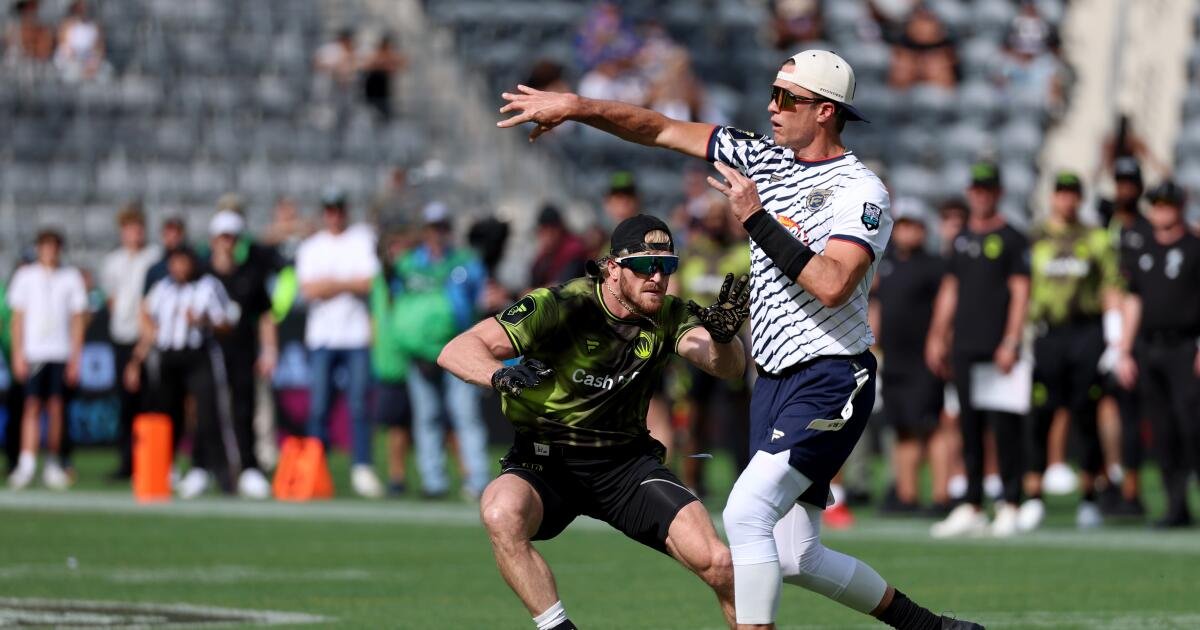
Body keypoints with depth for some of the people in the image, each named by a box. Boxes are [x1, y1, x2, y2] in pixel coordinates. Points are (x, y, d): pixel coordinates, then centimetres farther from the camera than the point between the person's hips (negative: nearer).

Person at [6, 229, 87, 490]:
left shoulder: (71, 278, 6)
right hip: (33, 351, -1)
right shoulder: (25, 276, 6)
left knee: (56, 407, 2)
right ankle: (27, 463, -14)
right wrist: (18, 355, -1)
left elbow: (78, 319, 7)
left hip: (61, 352, 1)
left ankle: (53, 462, 10)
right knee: (32, 405, -8)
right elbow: (18, 317, 7)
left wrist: (75, 358, 2)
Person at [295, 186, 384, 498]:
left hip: (356, 335, -1)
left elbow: (370, 282, -6)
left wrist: (330, 283, -7)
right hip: (322, 337, 1)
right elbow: (309, 290, -3)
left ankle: (362, 468, -2)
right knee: (318, 407, -3)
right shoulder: (310, 247, 11)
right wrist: (348, 283, -6)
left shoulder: (363, 239, 7)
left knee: (358, 405, -6)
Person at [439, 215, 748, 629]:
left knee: (716, 563, -15)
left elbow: (728, 368, -17)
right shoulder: (561, 307, -17)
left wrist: (723, 334, -40)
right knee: (502, 513, -36)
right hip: (546, 460, -3)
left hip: (627, 462, 3)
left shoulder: (668, 318, -3)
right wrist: (500, 375, -44)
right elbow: (457, 350, -22)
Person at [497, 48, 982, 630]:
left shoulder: (860, 192, -12)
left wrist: (757, 220, -23)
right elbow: (662, 130, 12)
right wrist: (574, 106, 4)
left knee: (746, 512, -22)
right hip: (775, 382, 8)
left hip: (830, 380, -8)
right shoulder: (765, 158, 10)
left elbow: (832, 285, -27)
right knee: (795, 557, 8)